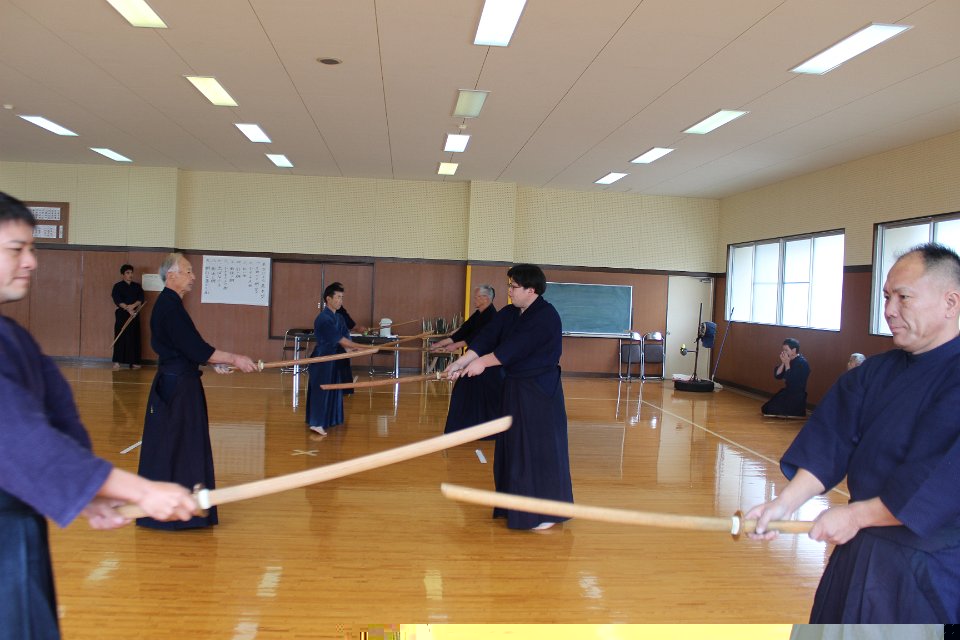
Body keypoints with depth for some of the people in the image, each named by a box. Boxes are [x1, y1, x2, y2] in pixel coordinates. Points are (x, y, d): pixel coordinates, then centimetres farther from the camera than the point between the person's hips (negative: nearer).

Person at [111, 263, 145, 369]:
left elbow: (141, 299, 0)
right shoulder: (118, 286, 2)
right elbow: (117, 300, -10)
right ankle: (117, 362, -3)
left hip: (135, 314, 3)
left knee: (134, 338, 1)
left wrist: (133, 306, -19)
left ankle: (133, 362, 5)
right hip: (122, 314, -3)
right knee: (120, 337, -6)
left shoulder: (137, 286, 12)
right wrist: (128, 308, -22)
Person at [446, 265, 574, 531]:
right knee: (513, 446, 15)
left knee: (540, 448, -4)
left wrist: (482, 362, -20)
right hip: (515, 386, 9)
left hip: (541, 391, -9)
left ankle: (548, 513, 8)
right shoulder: (508, 314, 7)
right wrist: (461, 362, -14)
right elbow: (486, 338, -2)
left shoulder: (546, 316, -18)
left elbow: (516, 347, -24)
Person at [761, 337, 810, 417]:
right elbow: (777, 376, 2)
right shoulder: (788, 360, 5)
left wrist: (787, 364, -22)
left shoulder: (802, 363, -19)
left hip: (798, 397, -9)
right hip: (787, 392, 9)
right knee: (765, 409, 6)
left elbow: (790, 381, -25)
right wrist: (783, 363, -11)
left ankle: (799, 412, 4)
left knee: (772, 410, -17)